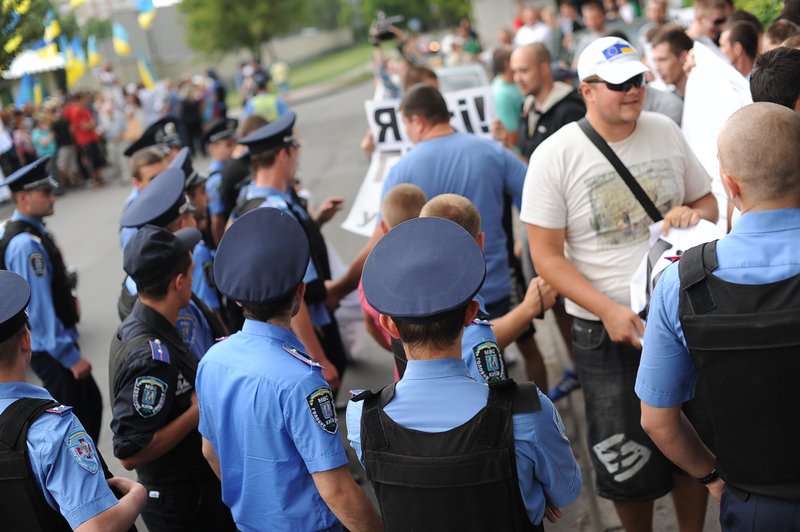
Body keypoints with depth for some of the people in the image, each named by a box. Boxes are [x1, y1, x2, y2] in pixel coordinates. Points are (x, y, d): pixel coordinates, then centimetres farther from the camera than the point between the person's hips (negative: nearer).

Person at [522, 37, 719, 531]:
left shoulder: (665, 130, 0)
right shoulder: (555, 156, -12)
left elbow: (708, 200, 12)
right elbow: (547, 256, -11)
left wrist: (695, 214, -13)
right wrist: (609, 310, -21)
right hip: (608, 334, -3)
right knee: (628, 464, 9)